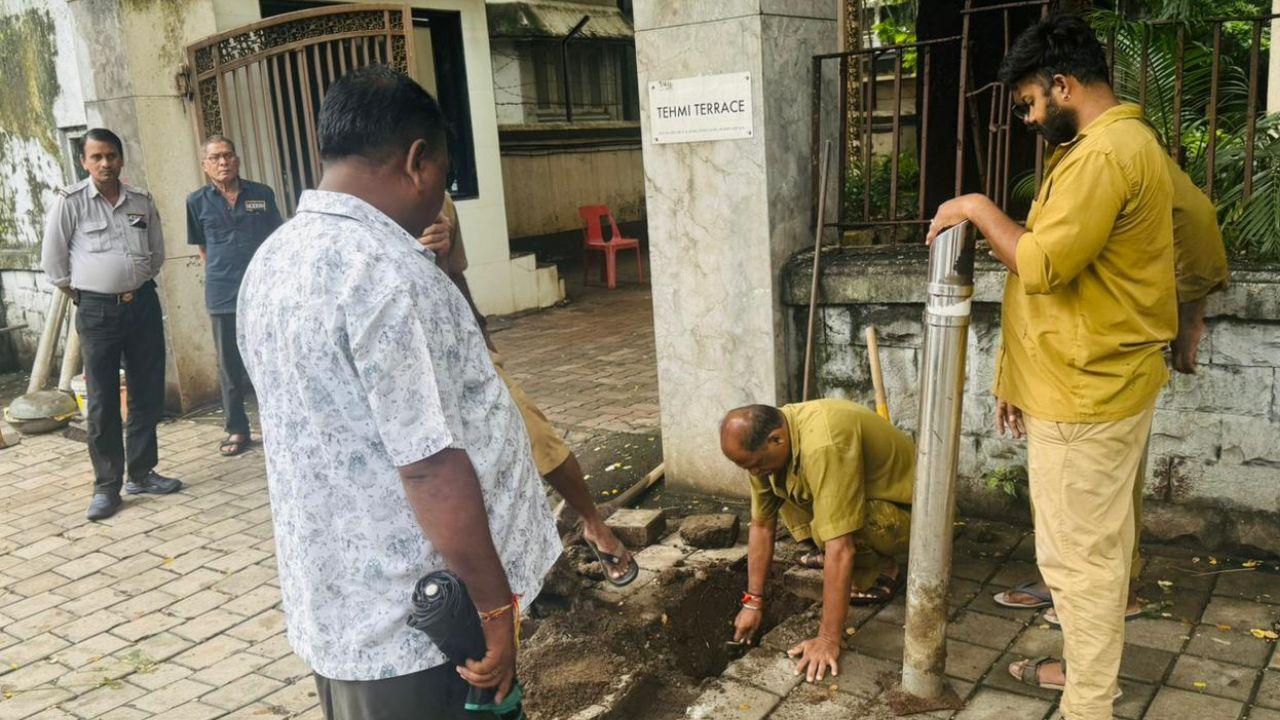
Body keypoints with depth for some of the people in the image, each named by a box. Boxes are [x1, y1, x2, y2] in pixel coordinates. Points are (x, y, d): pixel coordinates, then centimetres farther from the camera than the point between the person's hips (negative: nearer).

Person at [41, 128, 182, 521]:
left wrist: (139, 284, 13)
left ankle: (141, 472, 22)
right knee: (102, 402, -1)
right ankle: (107, 486, 7)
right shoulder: (69, 201, -5)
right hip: (97, 311, -4)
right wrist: (79, 295, 4)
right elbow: (53, 260, 0)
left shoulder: (141, 201, 6)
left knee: (148, 394, 8)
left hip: (143, 304, 4)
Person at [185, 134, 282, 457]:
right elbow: (202, 249, 14)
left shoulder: (262, 194, 5)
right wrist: (218, 277, 8)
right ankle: (237, 430, 17)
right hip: (222, 295, 0)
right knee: (229, 364, 6)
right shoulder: (197, 202, 4)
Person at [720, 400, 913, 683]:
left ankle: (883, 569, -2)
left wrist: (828, 641, -34)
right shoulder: (764, 443, -12)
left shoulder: (823, 445, -37)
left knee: (828, 529, -33)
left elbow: (840, 548, -37)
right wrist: (753, 602, 1)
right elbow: (762, 525, -1)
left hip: (903, 513, -8)